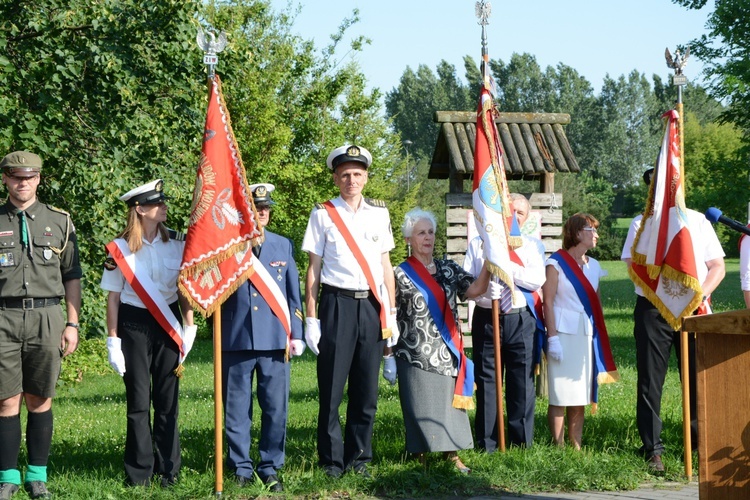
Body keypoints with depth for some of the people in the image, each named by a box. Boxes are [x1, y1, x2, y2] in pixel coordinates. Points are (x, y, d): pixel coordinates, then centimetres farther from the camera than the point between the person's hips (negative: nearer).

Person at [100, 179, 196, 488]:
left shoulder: (177, 243, 1)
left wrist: (189, 328, 2)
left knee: (167, 400, 4)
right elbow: (113, 297, -1)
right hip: (134, 325, -2)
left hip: (168, 325, 2)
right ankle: (139, 472, 10)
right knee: (138, 401, 2)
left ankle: (168, 469, 13)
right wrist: (113, 341, -3)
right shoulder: (120, 249, -5)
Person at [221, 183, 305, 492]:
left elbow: (293, 292, 13)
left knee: (276, 407, 1)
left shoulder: (283, 246, 12)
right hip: (236, 339, -2)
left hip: (274, 339, 2)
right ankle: (241, 469, 14)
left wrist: (296, 334, 8)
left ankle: (270, 469, 11)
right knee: (236, 408, 4)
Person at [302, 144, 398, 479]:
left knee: (367, 389, 6)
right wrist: (311, 319, -3)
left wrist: (391, 314, 10)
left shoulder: (379, 213, 11)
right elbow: (314, 269, 2)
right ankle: (332, 460, 8)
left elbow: (386, 265, 14)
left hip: (372, 305, 3)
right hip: (337, 304, -3)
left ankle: (359, 458, 15)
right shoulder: (323, 215, 2)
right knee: (332, 387, -1)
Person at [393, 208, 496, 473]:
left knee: (450, 402, 4)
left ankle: (452, 454, 11)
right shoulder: (400, 275, 0)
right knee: (421, 406, -4)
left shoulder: (448, 269, 12)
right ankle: (420, 456, 3)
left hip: (447, 351, 4)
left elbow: (475, 289, -3)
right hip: (416, 355, -4)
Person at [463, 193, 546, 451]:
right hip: (486, 318, 0)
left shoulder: (532, 245, 12)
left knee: (522, 382, 0)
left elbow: (537, 280, -6)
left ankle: (522, 444, 9)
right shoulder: (479, 243, 12)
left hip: (520, 320, 0)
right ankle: (486, 446, 8)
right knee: (486, 382, 2)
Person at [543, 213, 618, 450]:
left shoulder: (593, 265, 15)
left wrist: (599, 338, 10)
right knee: (560, 396, -4)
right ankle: (559, 448, 0)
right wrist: (552, 338, -14)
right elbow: (548, 303, -8)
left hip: (587, 337, 6)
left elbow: (596, 303, 17)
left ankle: (576, 446, 10)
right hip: (564, 335, -6)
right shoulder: (556, 263, -4)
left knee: (580, 396, 5)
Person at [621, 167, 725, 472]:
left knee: (699, 378, 2)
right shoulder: (641, 224, 8)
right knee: (650, 381, 0)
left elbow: (717, 267, 8)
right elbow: (634, 267, 0)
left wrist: (702, 294, -8)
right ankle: (652, 450, 5)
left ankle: (701, 442, 17)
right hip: (653, 310, -1)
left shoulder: (698, 222, 10)